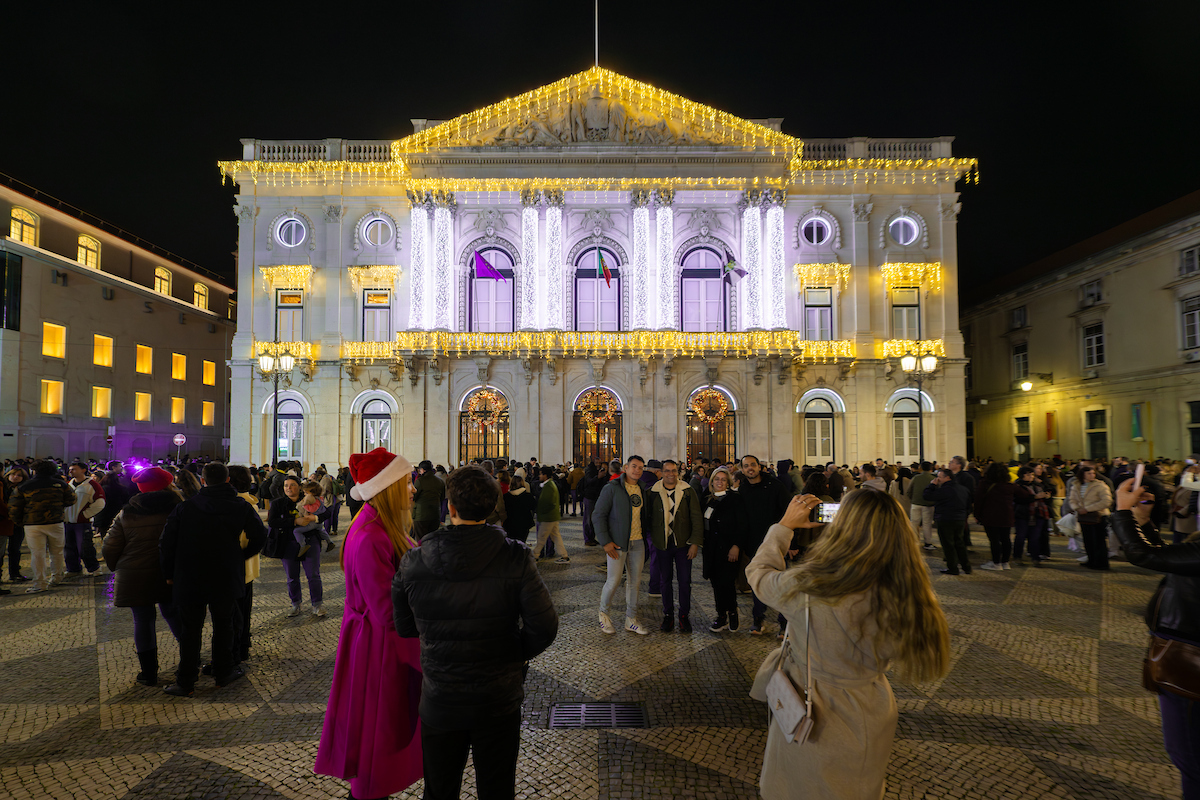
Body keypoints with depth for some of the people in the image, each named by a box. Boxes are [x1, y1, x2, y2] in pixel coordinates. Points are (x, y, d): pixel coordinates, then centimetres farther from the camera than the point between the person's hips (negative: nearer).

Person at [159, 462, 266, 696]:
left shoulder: (185, 507, -6)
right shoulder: (242, 507, -6)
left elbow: (166, 543, -5)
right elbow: (259, 537, -3)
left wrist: (170, 573, 8)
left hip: (189, 580, 0)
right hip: (227, 579, 0)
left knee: (190, 629, 11)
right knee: (223, 625, 17)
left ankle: (185, 682, 17)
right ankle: (222, 673, 28)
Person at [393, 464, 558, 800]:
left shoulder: (413, 561, -13)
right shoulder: (515, 558, -18)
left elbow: (404, 627, -2)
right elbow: (544, 626, -20)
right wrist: (519, 653, 0)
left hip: (439, 701, 1)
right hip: (499, 700, -1)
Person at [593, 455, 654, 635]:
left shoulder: (642, 489, 9)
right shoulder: (612, 488, -8)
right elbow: (598, 515, -10)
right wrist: (605, 541, -14)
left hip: (637, 542, 6)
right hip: (617, 542, -5)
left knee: (635, 580, 9)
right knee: (614, 580, -3)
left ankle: (631, 620, 22)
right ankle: (603, 612, 22)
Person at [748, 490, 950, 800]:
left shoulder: (804, 587, -33)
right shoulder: (906, 597, -24)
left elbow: (758, 571, -11)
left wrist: (784, 525, 3)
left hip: (809, 725, -3)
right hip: (872, 725, 4)